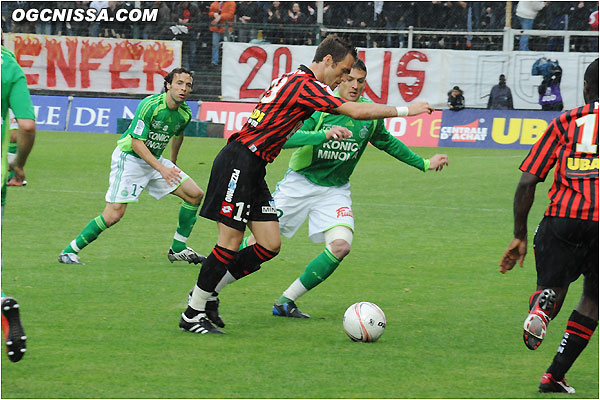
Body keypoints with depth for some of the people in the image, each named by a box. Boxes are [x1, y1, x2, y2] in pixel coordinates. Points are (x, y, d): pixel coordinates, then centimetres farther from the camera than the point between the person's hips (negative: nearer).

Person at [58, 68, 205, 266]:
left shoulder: (185, 113, -3)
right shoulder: (151, 105, -25)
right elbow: (137, 143, -26)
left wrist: (173, 163, 32)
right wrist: (162, 169, -32)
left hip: (154, 160, 7)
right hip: (129, 158, -7)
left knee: (195, 194, -3)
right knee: (114, 214, -17)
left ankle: (178, 249, 9)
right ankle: (69, 251, -3)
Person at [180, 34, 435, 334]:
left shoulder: (293, 80, 15)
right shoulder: (306, 85, -15)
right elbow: (357, 111, -20)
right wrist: (407, 110, -11)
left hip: (253, 170, 10)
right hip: (238, 165, -10)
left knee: (270, 245, 4)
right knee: (230, 243, -8)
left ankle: (207, 292, 14)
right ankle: (192, 315, 0)